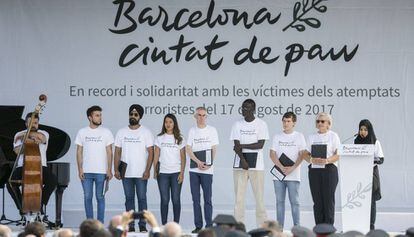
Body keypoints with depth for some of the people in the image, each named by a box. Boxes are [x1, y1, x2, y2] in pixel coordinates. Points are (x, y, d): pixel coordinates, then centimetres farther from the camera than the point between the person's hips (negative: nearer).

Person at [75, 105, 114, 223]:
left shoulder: (106, 132, 3)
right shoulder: (82, 132, 6)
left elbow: (109, 152, 2)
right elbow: (79, 152, 6)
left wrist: (109, 170, -5)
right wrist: (80, 169, -3)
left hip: (101, 171, -1)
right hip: (86, 172, 1)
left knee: (100, 197, 1)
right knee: (87, 197, 3)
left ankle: (100, 223, 6)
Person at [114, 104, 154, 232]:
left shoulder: (146, 132, 0)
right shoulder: (121, 132, 8)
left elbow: (151, 152, -4)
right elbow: (117, 152, 8)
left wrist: (147, 170, -12)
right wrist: (116, 170, -1)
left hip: (141, 173, -3)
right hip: (126, 173, 3)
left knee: (142, 198, -1)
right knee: (129, 199, 6)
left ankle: (142, 225, 3)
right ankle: (130, 225, 9)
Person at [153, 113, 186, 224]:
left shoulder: (180, 139, 6)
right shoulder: (159, 138, 7)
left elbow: (183, 157, 4)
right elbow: (156, 156, 7)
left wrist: (182, 173, -5)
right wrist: (155, 171, 0)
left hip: (176, 173, 0)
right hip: (163, 173, 0)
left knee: (176, 199, -1)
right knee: (164, 200, 0)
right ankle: (164, 225, 3)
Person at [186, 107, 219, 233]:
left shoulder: (212, 130, 6)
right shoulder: (192, 131, 9)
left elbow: (214, 150, 3)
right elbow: (188, 149, 3)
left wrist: (210, 164, -12)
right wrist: (198, 162, -12)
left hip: (207, 170, -2)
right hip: (194, 169, 2)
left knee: (207, 199, -4)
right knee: (196, 199, 3)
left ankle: (209, 225, -2)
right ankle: (198, 226, 7)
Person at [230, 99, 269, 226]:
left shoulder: (261, 124, 1)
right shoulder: (237, 125, 8)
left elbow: (260, 144, -8)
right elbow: (236, 146, -1)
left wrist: (242, 145, -8)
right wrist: (243, 161, -14)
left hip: (256, 163, -2)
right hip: (240, 164, 2)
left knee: (259, 196, -3)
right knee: (239, 196, 0)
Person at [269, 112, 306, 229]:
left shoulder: (299, 136, 5)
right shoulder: (277, 137, 11)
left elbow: (302, 155, -1)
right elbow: (272, 154, 4)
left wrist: (292, 168, -14)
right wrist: (281, 167, -11)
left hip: (293, 175, -2)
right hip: (278, 174, 2)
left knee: (294, 201, -4)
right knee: (279, 201, 4)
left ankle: (297, 227, -2)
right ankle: (279, 228, 6)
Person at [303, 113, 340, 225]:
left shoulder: (333, 136, 5)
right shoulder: (312, 137, 17)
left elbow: (338, 155, -2)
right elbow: (306, 154, 12)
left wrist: (327, 160, -20)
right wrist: (312, 160, -11)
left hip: (329, 169, -3)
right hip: (314, 169, 4)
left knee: (328, 198, -7)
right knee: (317, 200, 1)